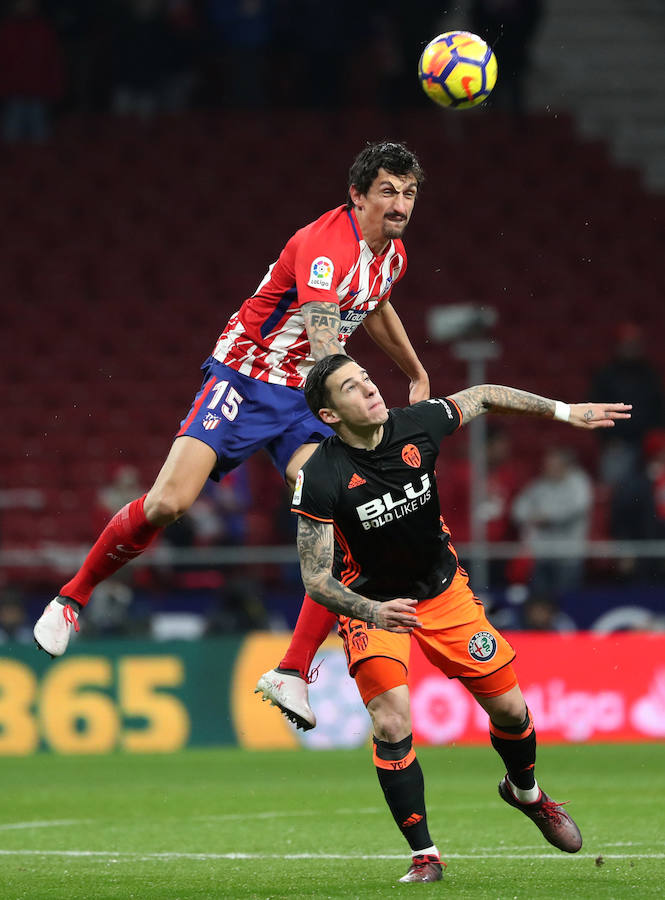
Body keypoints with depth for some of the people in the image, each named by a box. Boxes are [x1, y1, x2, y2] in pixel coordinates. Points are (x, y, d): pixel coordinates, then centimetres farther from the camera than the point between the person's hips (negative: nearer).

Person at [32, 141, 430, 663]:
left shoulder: (392, 253, 5)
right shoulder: (325, 243, -22)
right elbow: (322, 336, -38)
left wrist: (418, 375, 39)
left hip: (306, 397, 6)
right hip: (245, 379, -6)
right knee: (169, 502, -18)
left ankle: (293, 675, -11)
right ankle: (72, 599, 7)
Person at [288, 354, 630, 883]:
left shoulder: (418, 426, -16)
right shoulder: (320, 478, -26)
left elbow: (482, 398, 5)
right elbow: (316, 577, -23)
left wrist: (563, 411, 6)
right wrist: (371, 612, -40)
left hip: (443, 590, 4)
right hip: (370, 604, -4)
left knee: (510, 708, 6)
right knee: (393, 726, -21)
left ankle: (526, 793, 39)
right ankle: (424, 855, -6)